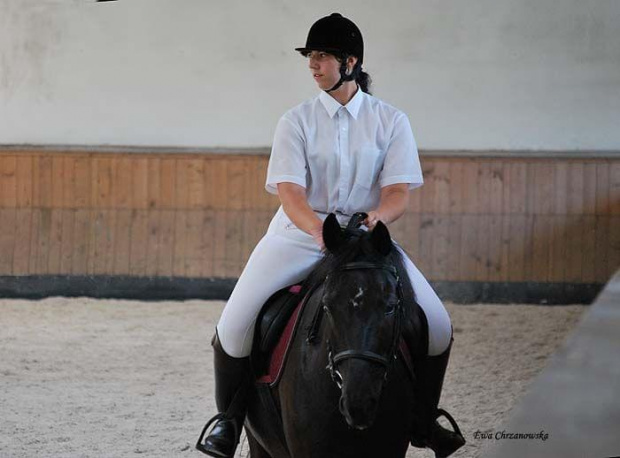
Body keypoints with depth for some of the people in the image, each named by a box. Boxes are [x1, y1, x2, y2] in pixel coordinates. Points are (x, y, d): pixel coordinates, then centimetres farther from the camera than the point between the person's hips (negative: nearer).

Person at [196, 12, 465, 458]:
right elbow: (289, 191, -13)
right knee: (235, 323, -20)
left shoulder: (390, 121, 1)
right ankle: (228, 419, 3)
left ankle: (424, 421, 11)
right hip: (299, 234, -1)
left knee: (438, 324, -13)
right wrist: (321, 231, -33)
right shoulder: (297, 121, -1)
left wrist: (375, 217, -31)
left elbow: (398, 192, -7)